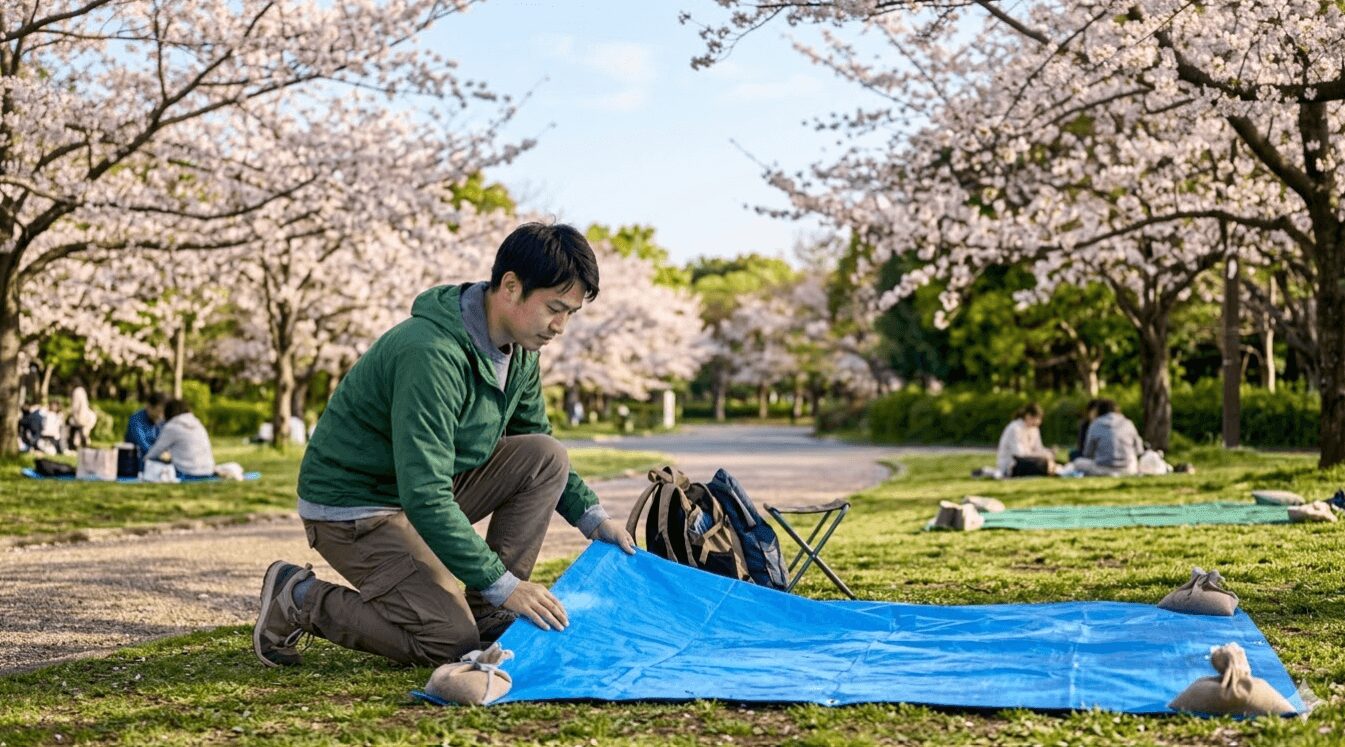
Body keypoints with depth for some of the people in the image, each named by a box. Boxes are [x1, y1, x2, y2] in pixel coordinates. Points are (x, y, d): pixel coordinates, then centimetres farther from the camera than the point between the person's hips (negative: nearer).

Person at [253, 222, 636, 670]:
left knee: (547, 457, -8)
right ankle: (299, 600, 0)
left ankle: (486, 616, -1)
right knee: (452, 643, -18)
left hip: (427, 487, 9)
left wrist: (592, 517, 0)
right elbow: (424, 498, -33)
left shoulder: (518, 352, -1)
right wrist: (503, 584, -32)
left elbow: (538, 448, 15)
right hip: (354, 508, -9)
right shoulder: (432, 354, -30)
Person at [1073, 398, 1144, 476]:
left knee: (1078, 462, 19)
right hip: (1127, 469, 5)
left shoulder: (1095, 425, 0)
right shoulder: (1127, 423, 5)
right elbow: (1138, 450, 10)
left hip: (1103, 469, -4)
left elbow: (1088, 453, 5)